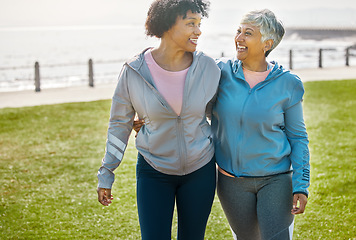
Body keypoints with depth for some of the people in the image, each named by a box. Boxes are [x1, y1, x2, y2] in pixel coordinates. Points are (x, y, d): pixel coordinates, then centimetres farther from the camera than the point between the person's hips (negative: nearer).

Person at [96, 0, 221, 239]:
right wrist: (106, 174, 3)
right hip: (154, 173, -2)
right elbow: (119, 124, -2)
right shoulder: (134, 71, -14)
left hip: (200, 170, 2)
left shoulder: (207, 67, -9)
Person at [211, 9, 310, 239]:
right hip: (232, 182, 2)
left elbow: (298, 137, -1)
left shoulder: (288, 84, -8)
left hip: (276, 180, -2)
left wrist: (301, 186, -7)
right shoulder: (222, 72, -5)